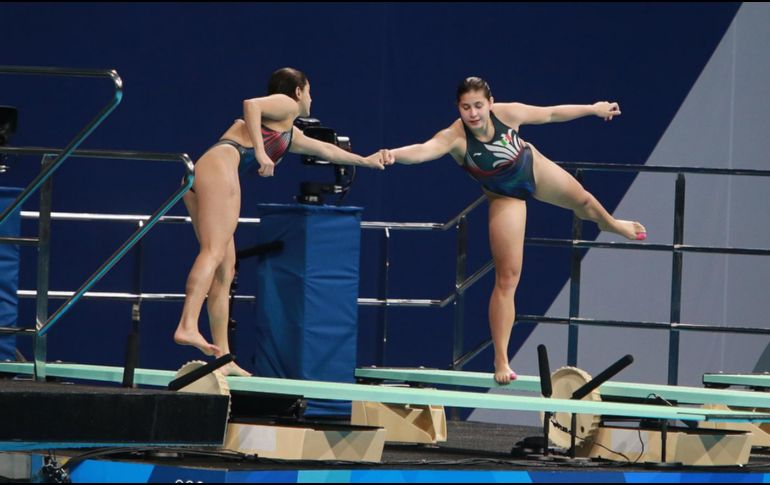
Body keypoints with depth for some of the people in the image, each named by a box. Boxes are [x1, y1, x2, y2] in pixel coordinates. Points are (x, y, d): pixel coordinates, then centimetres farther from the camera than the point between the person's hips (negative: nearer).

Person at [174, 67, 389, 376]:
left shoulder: (292, 136, 37)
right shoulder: (287, 105, 12)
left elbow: (327, 151, 53)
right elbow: (251, 105, -9)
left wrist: (365, 161, 66)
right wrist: (260, 152, -15)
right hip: (221, 163, -9)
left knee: (224, 271, 7)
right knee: (214, 251, -23)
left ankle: (222, 357, 4)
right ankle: (188, 325, -40)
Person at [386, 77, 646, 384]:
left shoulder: (507, 114, -30)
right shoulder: (455, 137, -39)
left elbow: (551, 113, -13)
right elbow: (423, 151, -58)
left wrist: (594, 109, -1)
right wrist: (393, 155, -79)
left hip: (534, 169, 3)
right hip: (505, 197, -3)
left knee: (582, 200, 32)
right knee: (507, 278, -7)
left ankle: (609, 224, 72)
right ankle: (501, 360, -2)